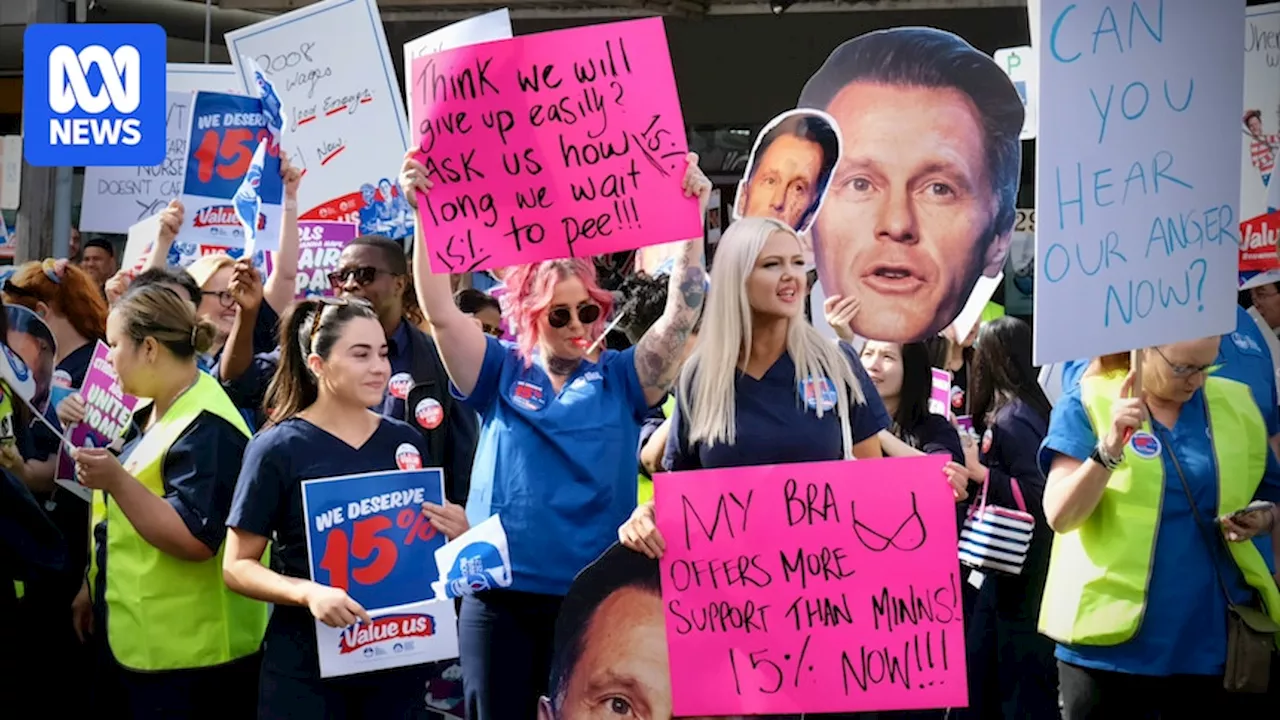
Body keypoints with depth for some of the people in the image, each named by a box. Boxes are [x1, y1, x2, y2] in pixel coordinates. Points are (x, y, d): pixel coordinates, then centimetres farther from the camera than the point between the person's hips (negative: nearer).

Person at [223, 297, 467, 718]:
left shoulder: (406, 442, 4)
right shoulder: (278, 449, -9)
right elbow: (237, 566, -7)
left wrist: (454, 532, -7)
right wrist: (308, 593, -23)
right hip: (307, 666, -3)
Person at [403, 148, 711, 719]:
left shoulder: (621, 380, 5)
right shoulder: (500, 374, 5)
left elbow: (681, 316, -6)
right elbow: (441, 313, -6)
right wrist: (426, 212, -16)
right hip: (501, 599, 0)